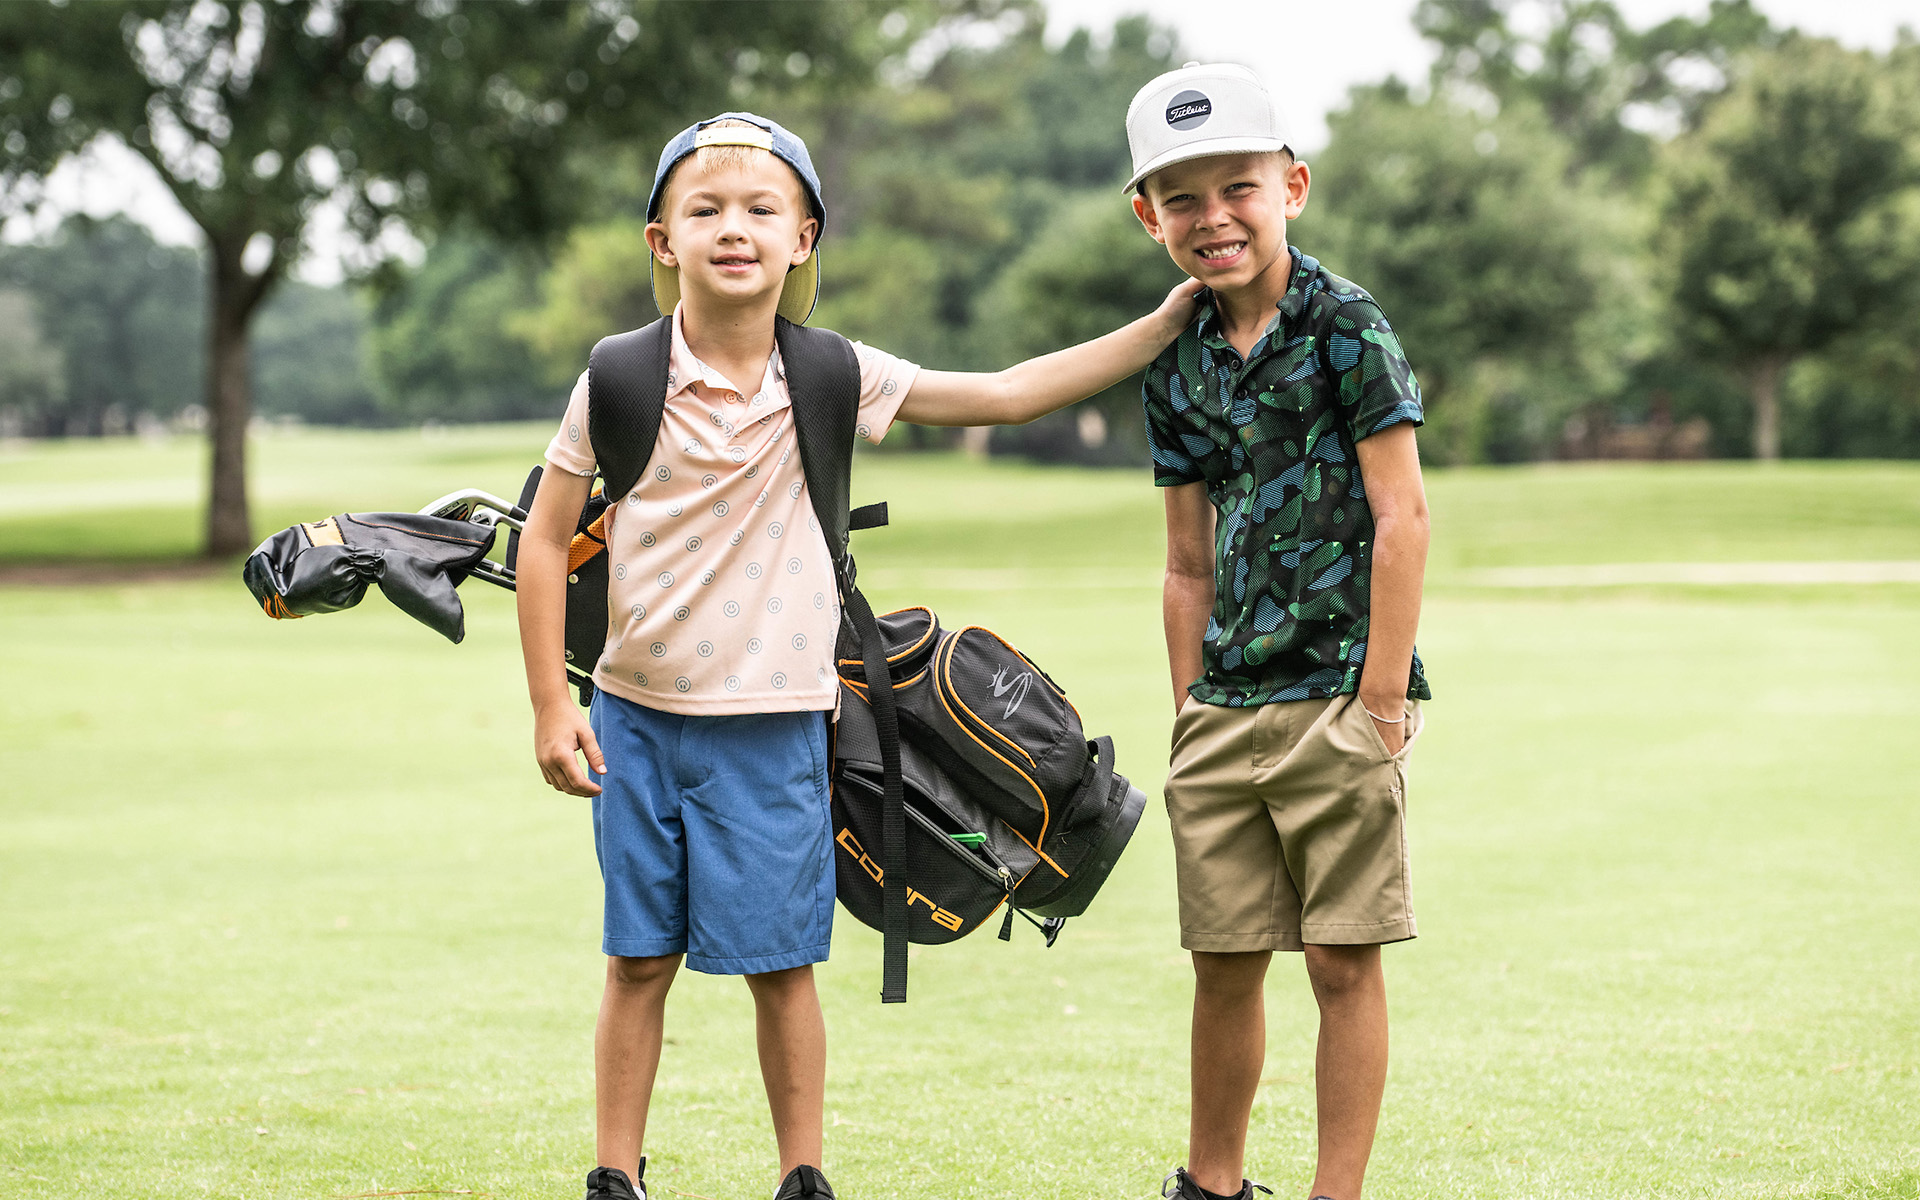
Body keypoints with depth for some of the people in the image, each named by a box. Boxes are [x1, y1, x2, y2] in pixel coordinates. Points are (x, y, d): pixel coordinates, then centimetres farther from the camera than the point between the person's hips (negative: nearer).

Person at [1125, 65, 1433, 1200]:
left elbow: (1402, 513, -12)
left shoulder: (1345, 325, -7)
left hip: (1338, 697, -5)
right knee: (1226, 964, 11)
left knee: (1345, 959, -1)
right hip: (1225, 710, 5)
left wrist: (1383, 700, -14)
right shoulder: (1179, 364, 10)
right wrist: (1192, 713, 9)